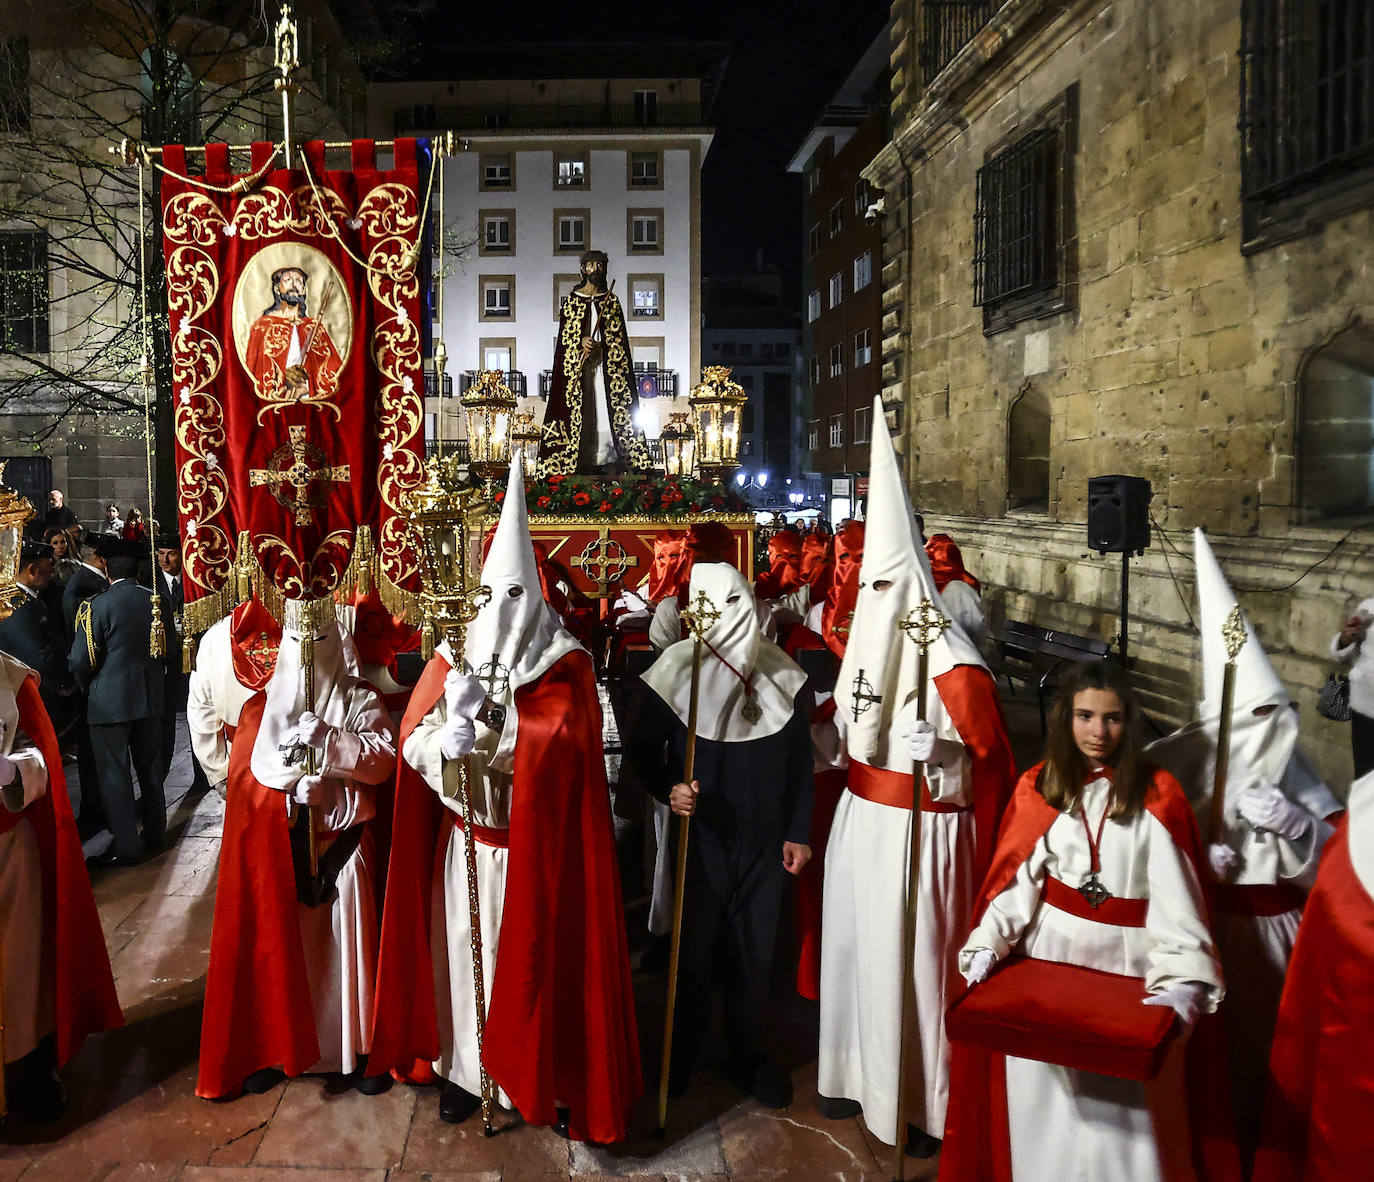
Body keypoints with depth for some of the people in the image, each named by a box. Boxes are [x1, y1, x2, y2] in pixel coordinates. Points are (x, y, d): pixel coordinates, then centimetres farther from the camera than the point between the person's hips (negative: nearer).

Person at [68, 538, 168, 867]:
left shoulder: (97, 605, -15)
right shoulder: (154, 600, 0)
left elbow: (80, 660, -14)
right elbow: (167, 647, 8)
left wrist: (86, 685, 5)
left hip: (110, 700, -5)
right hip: (150, 695, 5)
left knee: (114, 773, 3)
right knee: (150, 768, 17)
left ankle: (126, 846, 6)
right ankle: (155, 834, 28)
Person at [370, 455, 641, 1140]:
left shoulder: (563, 663, -6)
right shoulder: (455, 654, 4)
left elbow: (559, 740, -20)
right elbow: (414, 737, -3)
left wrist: (485, 711, -24)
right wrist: (454, 717, -24)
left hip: (535, 842, -3)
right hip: (467, 836, 3)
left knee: (535, 951, 5)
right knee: (464, 946, 10)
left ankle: (546, 1077, 21)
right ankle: (466, 1065, 28)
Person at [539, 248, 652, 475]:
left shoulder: (611, 301, 10)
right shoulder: (571, 300, 8)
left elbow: (618, 337, 6)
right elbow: (566, 334, 4)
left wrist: (599, 346, -11)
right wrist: (582, 342, -16)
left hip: (605, 366, 1)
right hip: (578, 366, 0)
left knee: (609, 411, -7)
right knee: (580, 411, -6)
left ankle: (610, 464, -8)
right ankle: (582, 463, -5)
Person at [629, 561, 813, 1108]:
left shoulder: (785, 677, -4)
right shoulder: (676, 672, -11)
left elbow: (800, 763, 5)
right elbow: (641, 749, -1)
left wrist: (798, 832, 5)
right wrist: (668, 788, -18)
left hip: (764, 840, 2)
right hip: (698, 836, -1)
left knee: (755, 951, 13)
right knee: (693, 946, 12)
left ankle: (753, 1052, 33)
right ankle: (683, 1048, 34)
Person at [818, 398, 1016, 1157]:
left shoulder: (951, 665, -19)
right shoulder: (867, 639, 4)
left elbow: (993, 760, -15)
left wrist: (936, 751, -28)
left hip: (920, 828, -7)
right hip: (861, 818, 8)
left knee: (911, 959, 4)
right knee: (855, 946, 17)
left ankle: (923, 1107, 24)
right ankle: (858, 1075, 37)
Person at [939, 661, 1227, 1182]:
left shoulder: (1157, 795, -7)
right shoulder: (1038, 787, -2)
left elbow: (1175, 894, -12)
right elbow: (1018, 877, -3)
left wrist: (1183, 980, -23)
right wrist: (987, 944, -14)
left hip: (1125, 957, -2)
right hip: (1050, 947, 2)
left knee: (1122, 1099, 6)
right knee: (1044, 1087, 13)